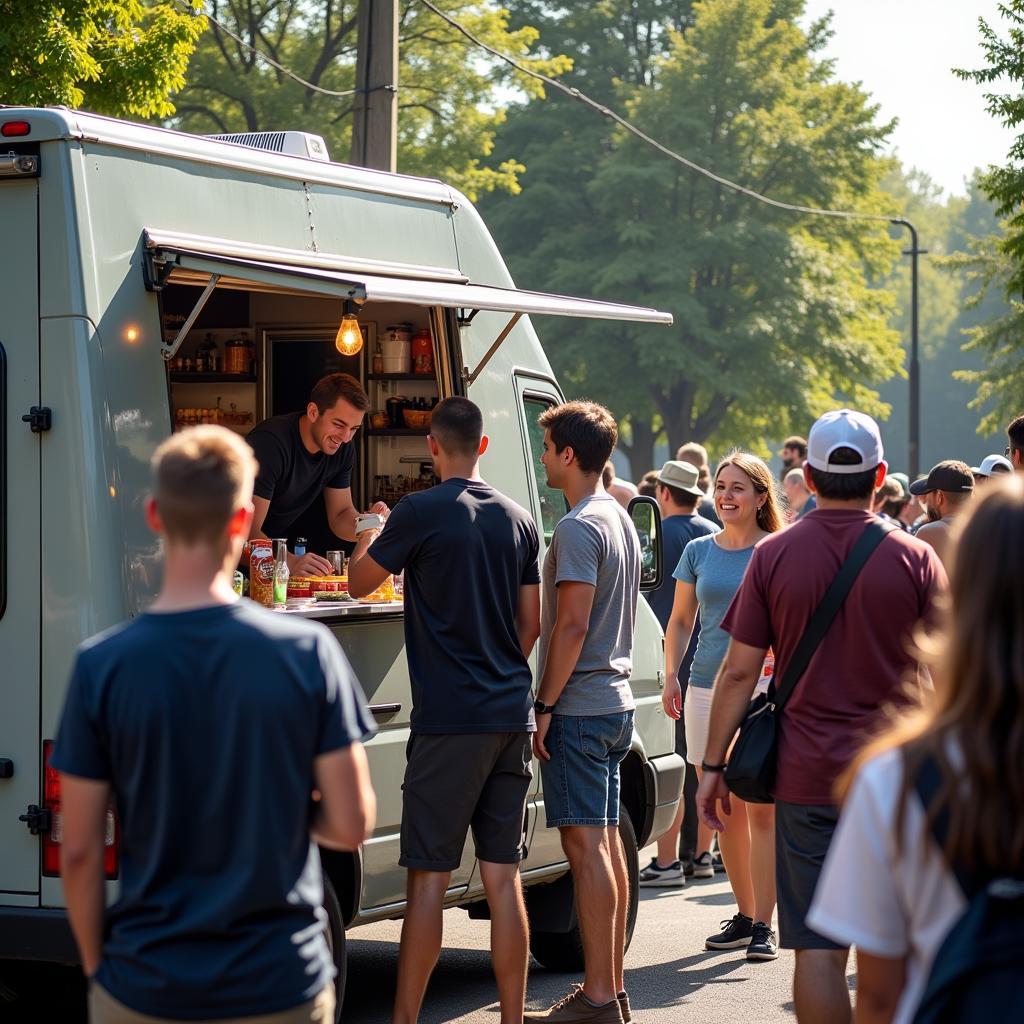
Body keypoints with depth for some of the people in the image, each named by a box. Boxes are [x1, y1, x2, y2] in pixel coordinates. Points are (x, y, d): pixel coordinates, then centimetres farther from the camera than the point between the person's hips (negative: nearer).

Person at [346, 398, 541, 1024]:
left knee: (430, 877, -2)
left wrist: (371, 537, 24)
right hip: (512, 715, 5)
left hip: (449, 718, -5)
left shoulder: (420, 513, -9)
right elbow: (531, 624, 14)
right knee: (504, 876, 8)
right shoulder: (518, 519, 9)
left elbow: (359, 583, 4)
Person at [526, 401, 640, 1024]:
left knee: (586, 845, -8)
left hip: (579, 708, -10)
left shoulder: (579, 528, -15)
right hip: (617, 701, 10)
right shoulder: (621, 520, 16)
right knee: (606, 843, 12)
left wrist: (546, 704, -15)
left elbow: (571, 625, -21)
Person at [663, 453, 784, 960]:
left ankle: (763, 923, -2)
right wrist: (671, 674, 4)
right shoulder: (699, 551, 10)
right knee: (725, 809, 9)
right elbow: (680, 620, 16)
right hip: (707, 690, 4)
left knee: (761, 809, -6)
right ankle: (744, 915, 20)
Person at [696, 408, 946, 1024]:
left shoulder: (774, 556, -1)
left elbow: (740, 672, -1)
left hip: (806, 778, 0)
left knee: (818, 947, 2)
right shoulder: (914, 559, -3)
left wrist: (714, 766, 7)